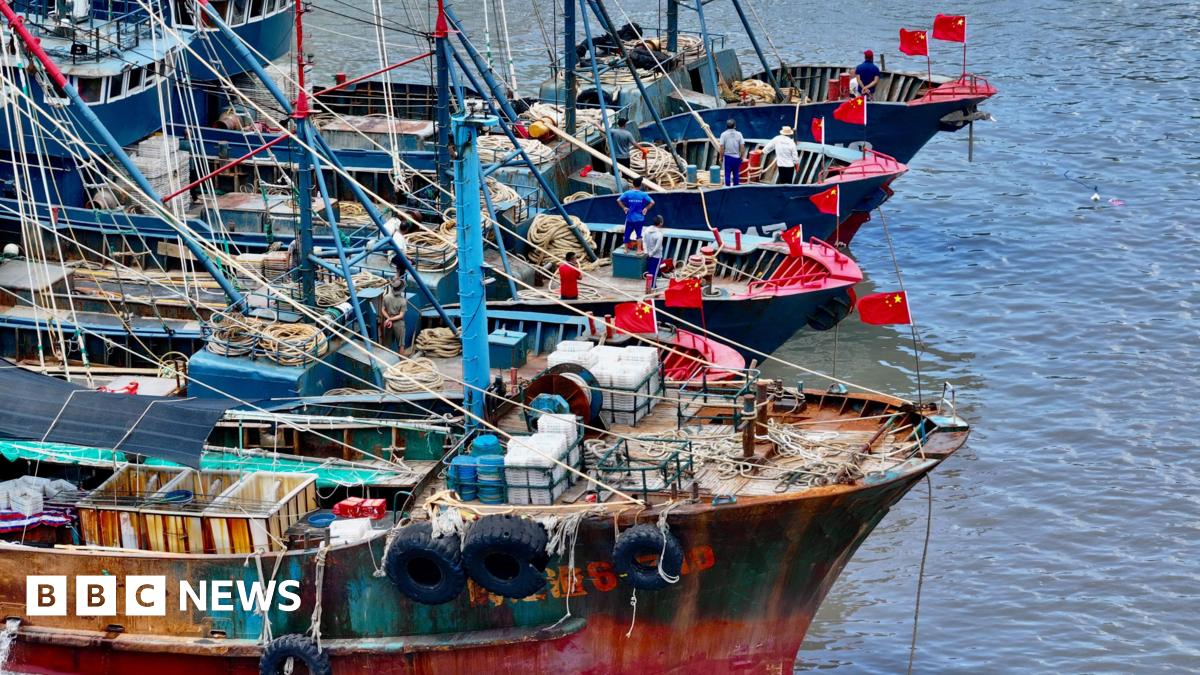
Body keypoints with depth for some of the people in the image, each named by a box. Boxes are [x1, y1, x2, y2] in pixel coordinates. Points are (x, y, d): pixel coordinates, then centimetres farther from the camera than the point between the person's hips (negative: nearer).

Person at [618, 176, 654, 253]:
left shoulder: (627, 193, -6)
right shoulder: (643, 195, -7)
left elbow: (618, 200, -15)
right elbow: (652, 202, -13)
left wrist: (624, 208, -4)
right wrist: (646, 209, -2)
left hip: (630, 218, 1)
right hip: (639, 218, -1)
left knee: (627, 233, 12)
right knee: (639, 234, 7)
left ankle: (626, 249, 18)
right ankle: (638, 250, 6)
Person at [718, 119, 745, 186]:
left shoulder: (724, 134, -7)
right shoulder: (739, 134, -3)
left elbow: (722, 148, -9)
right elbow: (742, 147, -5)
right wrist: (741, 156, 7)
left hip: (727, 156, -1)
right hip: (737, 157, 1)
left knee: (727, 174, 4)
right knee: (736, 174, 9)